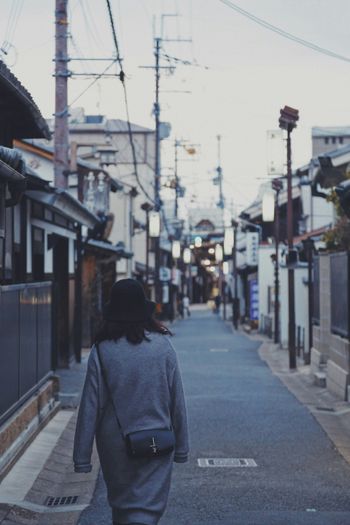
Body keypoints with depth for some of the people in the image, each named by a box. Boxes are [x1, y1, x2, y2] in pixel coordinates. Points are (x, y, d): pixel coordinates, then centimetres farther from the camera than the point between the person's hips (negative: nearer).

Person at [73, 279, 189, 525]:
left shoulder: (102, 350, -10)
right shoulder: (163, 345, -7)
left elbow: (90, 406, -9)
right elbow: (178, 400, -3)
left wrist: (82, 457, -2)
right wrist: (182, 446, 8)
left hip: (115, 445, 1)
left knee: (121, 505, 21)